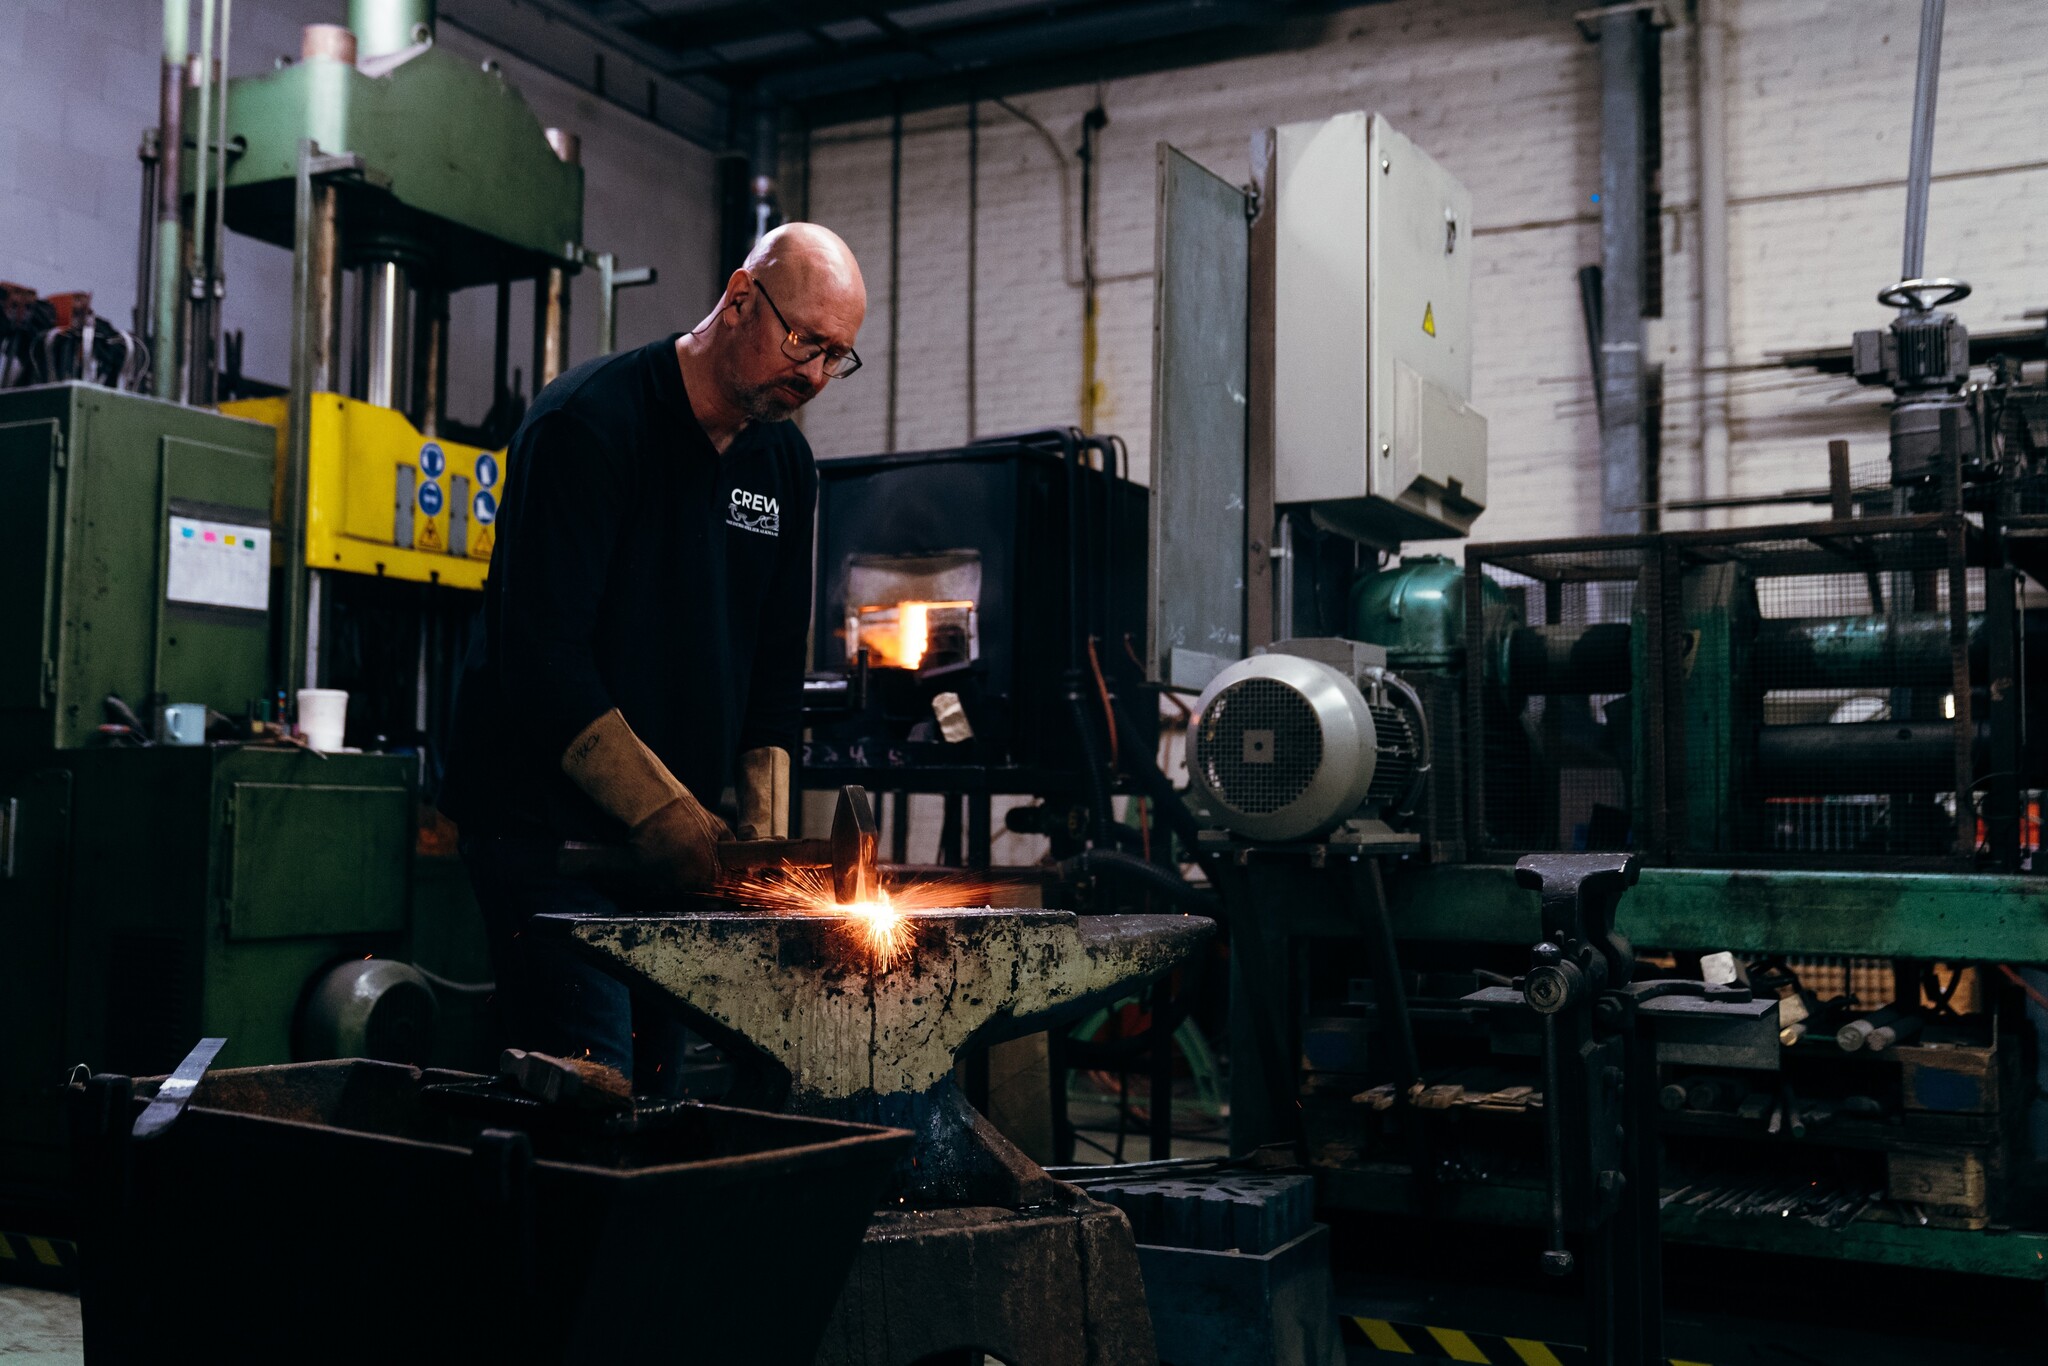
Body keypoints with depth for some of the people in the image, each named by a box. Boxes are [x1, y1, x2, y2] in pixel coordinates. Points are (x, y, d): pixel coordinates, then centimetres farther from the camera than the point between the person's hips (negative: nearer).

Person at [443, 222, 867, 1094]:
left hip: (679, 844, 7)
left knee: (657, 1091, 10)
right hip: (547, 822, -7)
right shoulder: (589, 423, -13)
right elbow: (542, 655, -21)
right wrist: (667, 811, -23)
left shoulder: (785, 465, 10)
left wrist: (766, 827, 4)